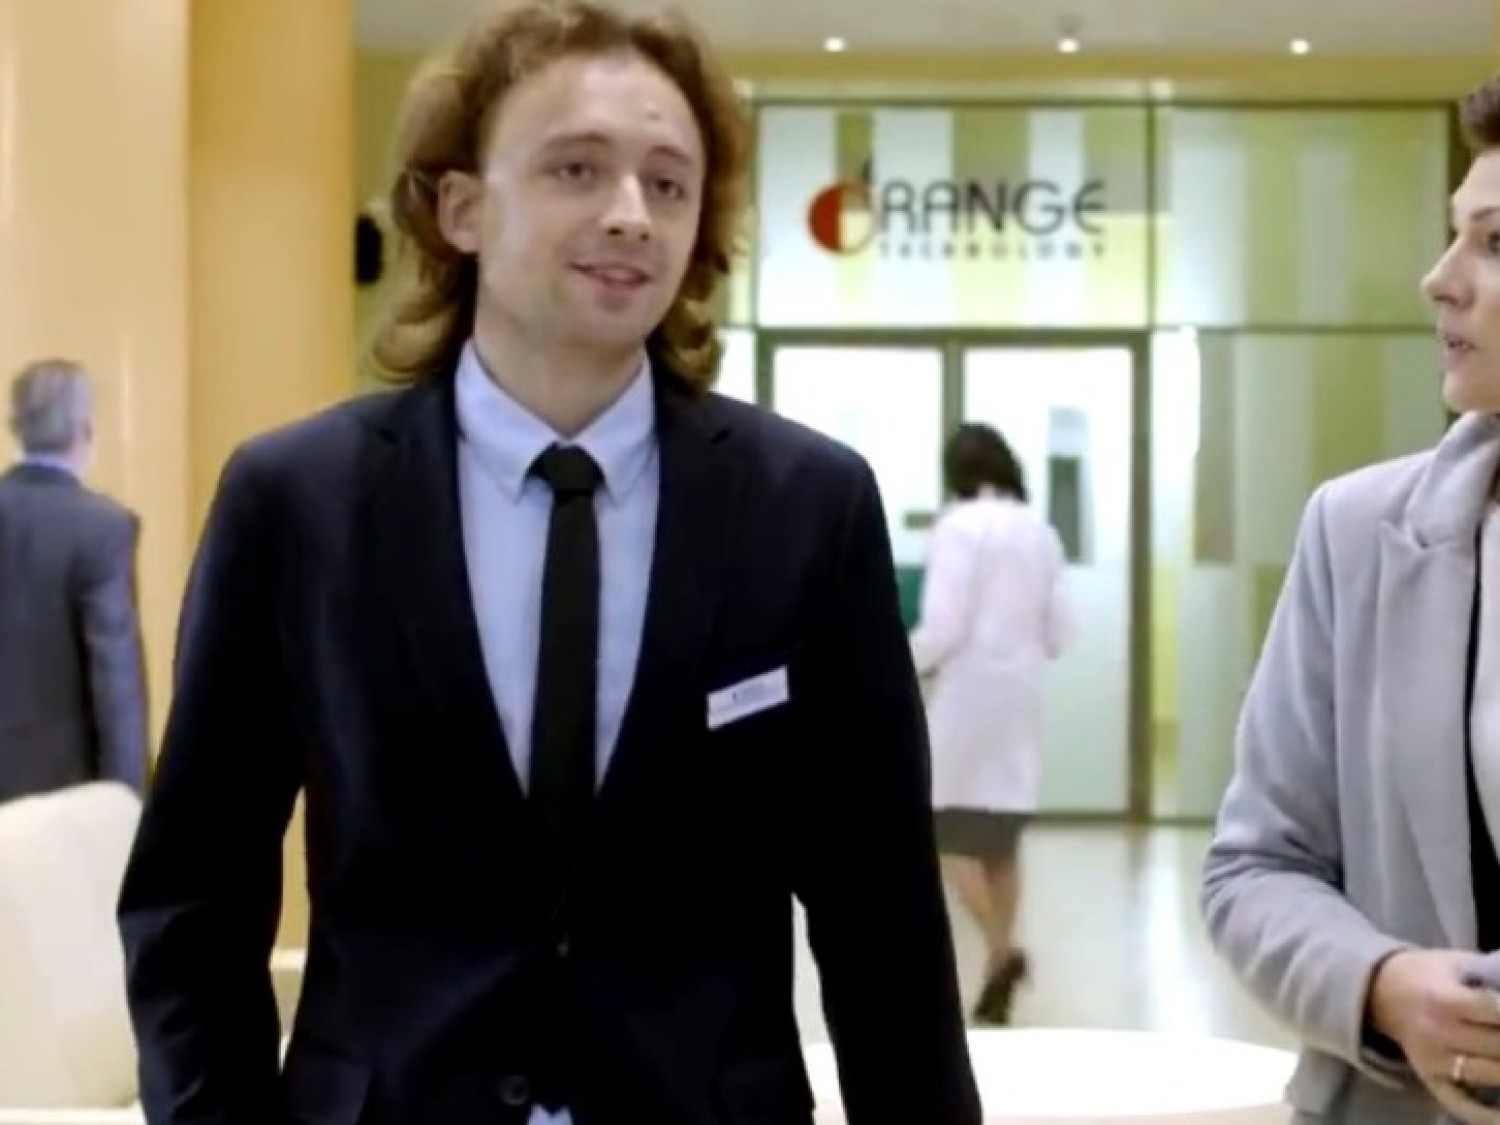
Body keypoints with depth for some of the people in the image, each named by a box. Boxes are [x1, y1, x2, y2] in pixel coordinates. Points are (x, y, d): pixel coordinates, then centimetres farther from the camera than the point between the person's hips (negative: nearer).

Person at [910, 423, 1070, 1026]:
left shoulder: (960, 525, -10)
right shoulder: (1041, 531, 8)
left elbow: (943, 626, -16)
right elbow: (1058, 634, 9)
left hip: (967, 694, -6)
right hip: (1020, 695, 6)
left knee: (954, 835, 0)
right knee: (1003, 835, 11)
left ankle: (1000, 950, -18)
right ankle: (999, 965, 10)